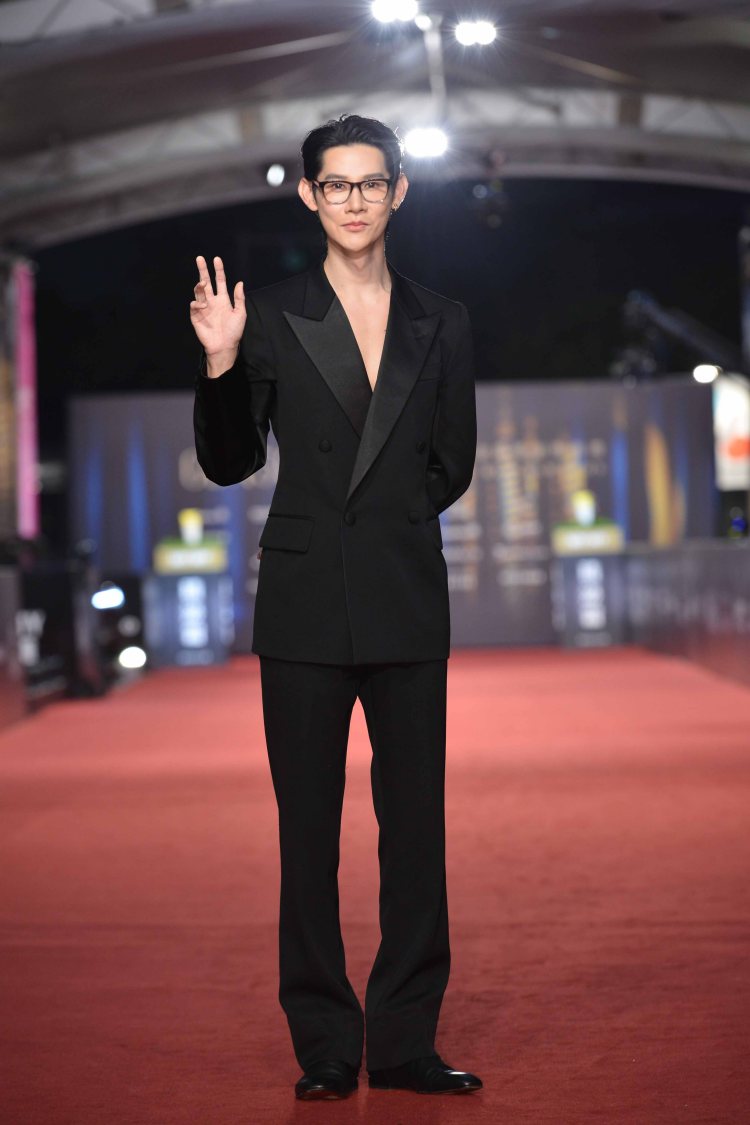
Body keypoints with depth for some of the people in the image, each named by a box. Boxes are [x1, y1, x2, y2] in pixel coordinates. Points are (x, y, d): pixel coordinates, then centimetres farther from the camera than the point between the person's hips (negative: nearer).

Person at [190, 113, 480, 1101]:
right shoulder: (273, 317, 3)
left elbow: (453, 468, 13)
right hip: (307, 602, -1)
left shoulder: (440, 323, 9)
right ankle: (324, 1047, 12)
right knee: (309, 826, 2)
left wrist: (386, 515, 5)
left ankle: (404, 1040, 12)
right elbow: (228, 464, 3)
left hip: (408, 601, 2)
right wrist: (220, 365, -10)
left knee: (417, 823, 2)